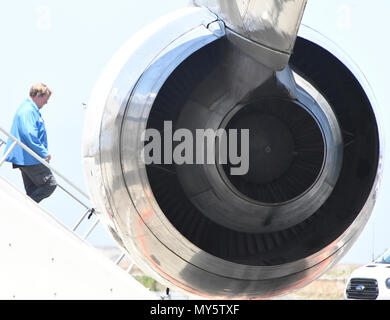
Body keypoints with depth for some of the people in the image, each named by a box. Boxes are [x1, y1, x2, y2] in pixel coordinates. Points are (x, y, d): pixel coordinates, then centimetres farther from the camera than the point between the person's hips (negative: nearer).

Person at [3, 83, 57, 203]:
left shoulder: (29, 108, 19)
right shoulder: (29, 110, -15)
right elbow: (29, 134, -26)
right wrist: (44, 152, -20)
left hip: (26, 158, 11)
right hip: (30, 159, -11)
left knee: (32, 190, 11)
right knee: (50, 184, -9)